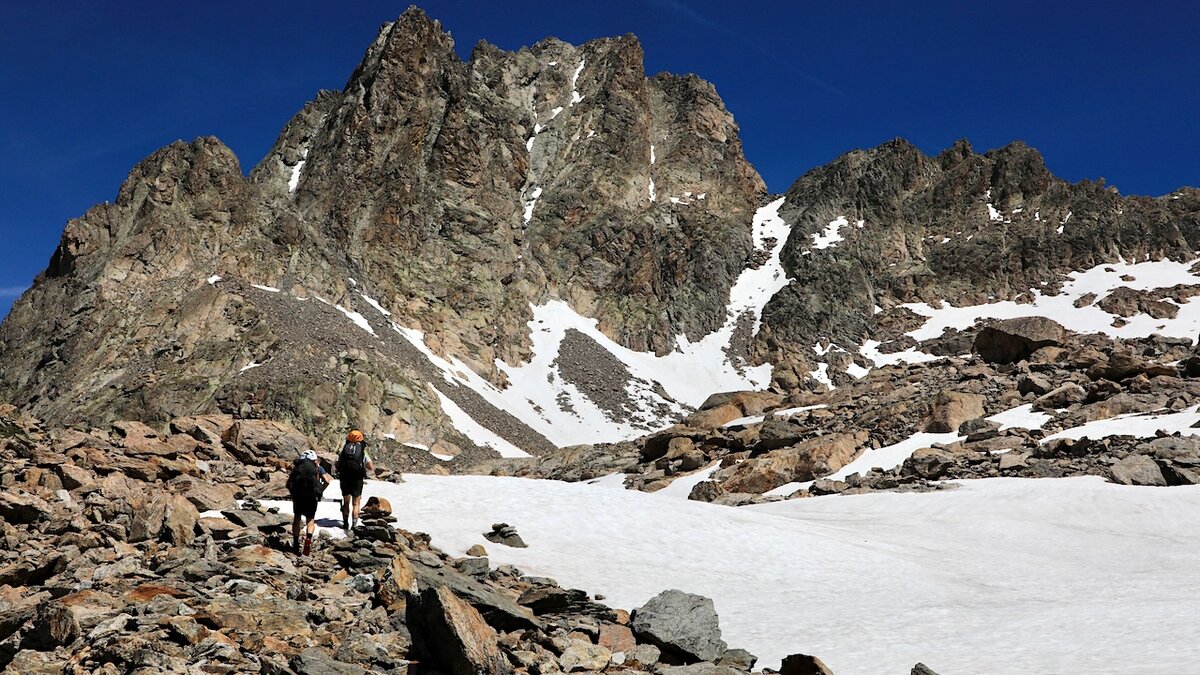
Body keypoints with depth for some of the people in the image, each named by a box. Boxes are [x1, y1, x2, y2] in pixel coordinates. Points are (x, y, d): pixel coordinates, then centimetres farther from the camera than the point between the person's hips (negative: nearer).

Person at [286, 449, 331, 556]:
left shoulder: (296, 467, 18)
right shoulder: (317, 467, 15)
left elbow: (288, 483, 8)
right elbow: (327, 481, 2)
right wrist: (320, 491, 12)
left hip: (297, 495, 1)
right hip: (312, 495, -1)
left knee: (296, 518, 18)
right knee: (310, 519, 11)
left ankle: (295, 544, 20)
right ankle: (308, 538, -14)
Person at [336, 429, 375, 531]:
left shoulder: (343, 450, 5)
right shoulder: (363, 451, -1)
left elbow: (337, 466, 3)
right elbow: (371, 467, -5)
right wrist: (373, 466, 17)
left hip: (344, 479, 2)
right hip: (357, 480, -2)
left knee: (346, 502, 18)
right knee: (356, 503, 8)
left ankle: (346, 524, 21)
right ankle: (354, 524, -1)